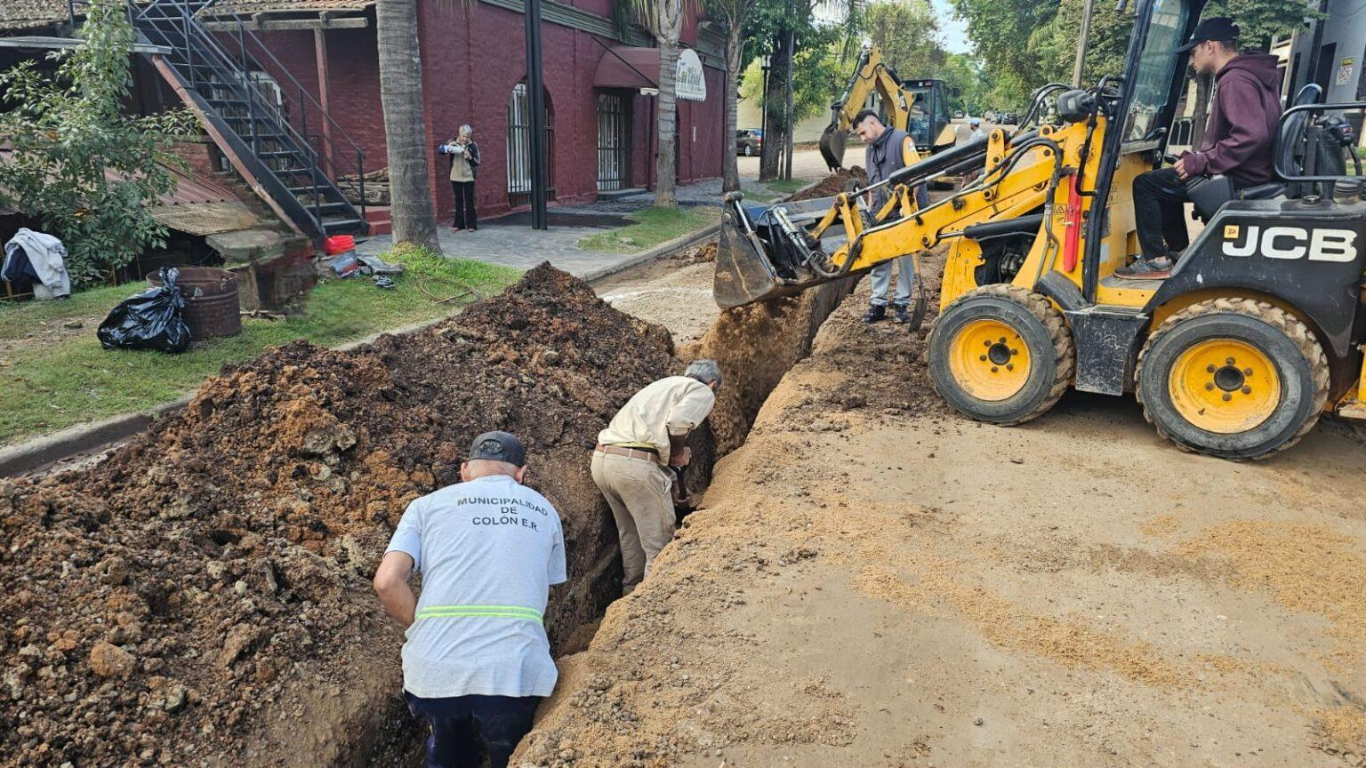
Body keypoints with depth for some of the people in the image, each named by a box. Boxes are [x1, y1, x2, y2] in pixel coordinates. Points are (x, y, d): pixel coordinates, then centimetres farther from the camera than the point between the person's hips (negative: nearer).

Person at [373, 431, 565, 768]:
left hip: (434, 669, 1)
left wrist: (426, 629, 12)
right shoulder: (543, 511, 16)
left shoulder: (427, 505, 11)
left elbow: (387, 581, 0)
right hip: (516, 673, -1)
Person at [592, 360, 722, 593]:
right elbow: (678, 421, -13)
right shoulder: (703, 392, 8)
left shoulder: (662, 385, 31)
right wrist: (678, 453, 3)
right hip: (636, 465, -8)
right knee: (659, 544, 4)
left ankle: (632, 593, 35)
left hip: (601, 458, 8)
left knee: (630, 536, 24)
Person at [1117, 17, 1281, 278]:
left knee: (1146, 184, -9)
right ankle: (1179, 251, 26)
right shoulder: (1247, 74, 14)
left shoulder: (1235, 81, -19)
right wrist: (1200, 157, 13)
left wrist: (1202, 162, -23)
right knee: (1165, 180, 25)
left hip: (1238, 181, -10)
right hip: (1244, 172, 10)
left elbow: (1252, 135, -31)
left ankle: (1156, 260, -5)